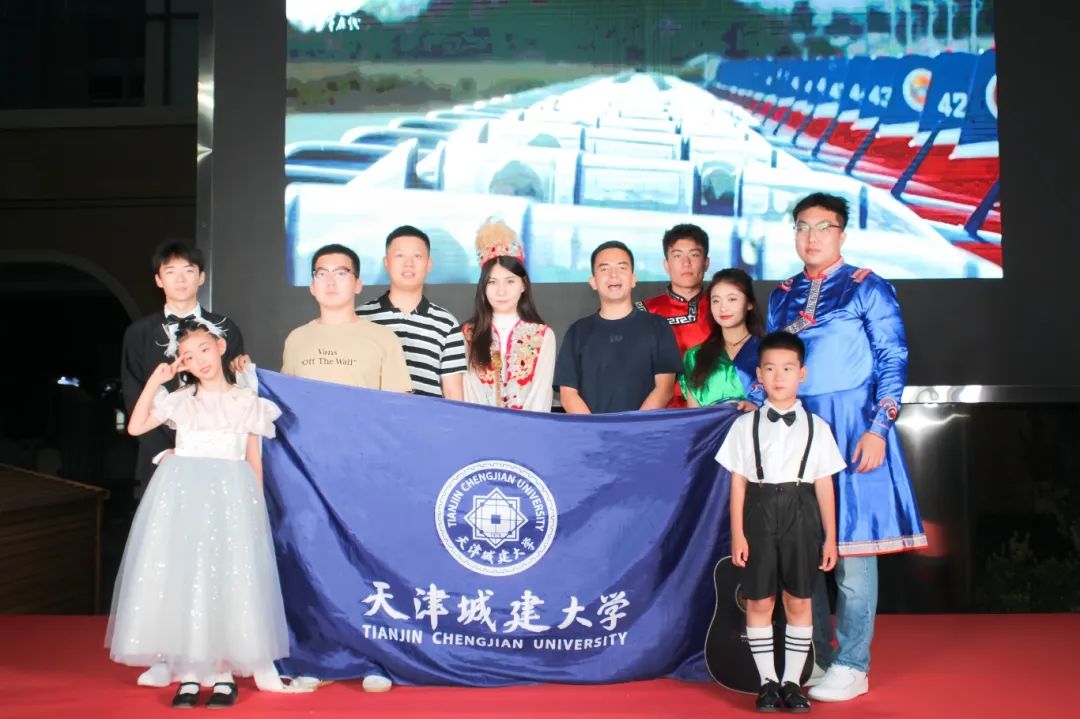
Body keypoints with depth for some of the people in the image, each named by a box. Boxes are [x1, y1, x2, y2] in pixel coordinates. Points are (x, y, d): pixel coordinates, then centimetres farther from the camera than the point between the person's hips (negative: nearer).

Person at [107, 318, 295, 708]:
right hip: (182, 496, 1)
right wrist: (155, 380, 2)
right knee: (182, 578, -1)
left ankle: (225, 673, 6)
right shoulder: (180, 399, 9)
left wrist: (258, 505, 4)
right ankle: (188, 674, 7)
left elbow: (253, 460, 9)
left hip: (231, 496, -1)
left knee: (228, 581, -1)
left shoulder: (247, 402, 8)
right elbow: (135, 427, 3)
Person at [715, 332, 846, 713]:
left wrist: (830, 537, 4)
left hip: (801, 514, 0)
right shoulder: (745, 425, 3)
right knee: (759, 601, 4)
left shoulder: (816, 426, 4)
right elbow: (738, 482, 2)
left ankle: (792, 681, 17)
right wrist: (737, 534, -3)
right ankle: (767, 681, 17)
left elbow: (824, 484, 5)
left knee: (798, 601, 5)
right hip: (760, 512, 0)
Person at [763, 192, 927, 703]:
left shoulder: (867, 289, 0)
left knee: (851, 544, -3)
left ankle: (851, 665, 7)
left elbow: (894, 360, -5)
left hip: (851, 428, -5)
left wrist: (878, 428, -14)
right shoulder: (782, 295, 14)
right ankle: (812, 655, 20)